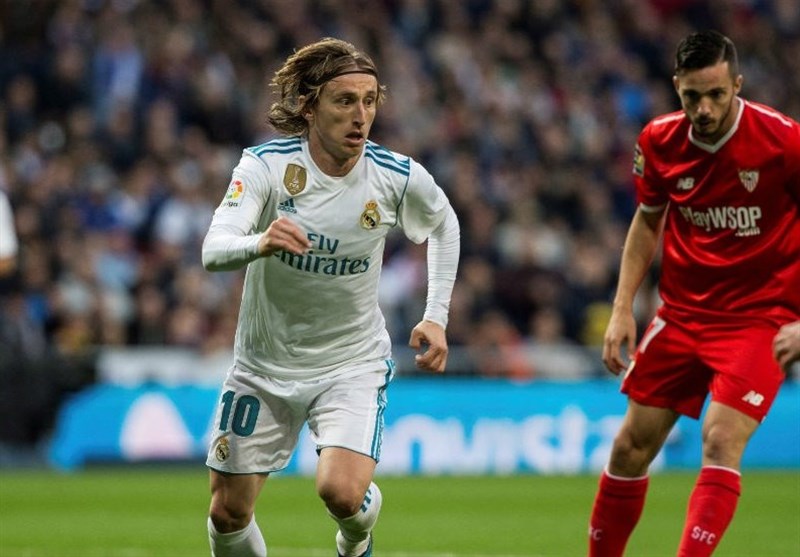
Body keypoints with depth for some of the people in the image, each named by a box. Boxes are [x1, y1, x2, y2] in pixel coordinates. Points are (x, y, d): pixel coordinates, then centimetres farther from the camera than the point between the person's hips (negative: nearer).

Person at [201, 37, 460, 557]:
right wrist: (260, 243, -54)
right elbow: (214, 250, -32)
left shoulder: (399, 177, -13)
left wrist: (436, 317, 4)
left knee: (342, 492, -22)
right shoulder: (266, 164, -18)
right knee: (229, 512, 6)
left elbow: (444, 224, 11)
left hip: (353, 362, -1)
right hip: (265, 364, 1)